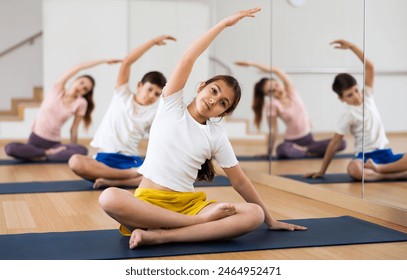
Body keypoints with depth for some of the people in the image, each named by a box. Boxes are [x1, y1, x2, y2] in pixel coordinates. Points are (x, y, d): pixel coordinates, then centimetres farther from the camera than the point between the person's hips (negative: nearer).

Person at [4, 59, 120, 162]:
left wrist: (72, 151, -1)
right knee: (10, 148, -30)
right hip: (35, 139, 0)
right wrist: (104, 61, -6)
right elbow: (79, 67, -7)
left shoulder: (80, 103, -1)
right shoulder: (57, 89, -1)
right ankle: (49, 153, -18)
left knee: (82, 150, -30)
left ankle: (42, 157, -22)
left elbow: (74, 129, 2)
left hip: (54, 144, 0)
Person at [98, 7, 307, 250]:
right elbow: (188, 59, -7)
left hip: (190, 204, 2)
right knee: (109, 197, -38)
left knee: (254, 214, -24)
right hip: (149, 202, -2)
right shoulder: (172, 106, 4)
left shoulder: (217, 135, 8)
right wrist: (225, 23, -8)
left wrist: (269, 220, 11)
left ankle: (158, 236, -33)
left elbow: (240, 181, 11)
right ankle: (202, 221, -28)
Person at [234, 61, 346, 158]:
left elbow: (276, 71, -16)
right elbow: (273, 130, -11)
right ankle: (310, 152, -19)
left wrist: (252, 64, -18)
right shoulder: (272, 104, -12)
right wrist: (269, 153, -13)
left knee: (341, 143, -17)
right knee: (281, 149, -42)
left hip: (308, 138, 4)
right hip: (292, 141, -4)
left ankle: (304, 150, -14)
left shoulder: (290, 90, -5)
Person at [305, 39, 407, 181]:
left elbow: (369, 66, -2)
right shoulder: (348, 116, -5)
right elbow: (334, 143, -4)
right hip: (366, 157, -5)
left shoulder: (367, 96, 6)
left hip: (386, 154, 5)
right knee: (354, 169, -41)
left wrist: (351, 46, -9)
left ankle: (378, 168, -25)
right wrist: (322, 170, -5)